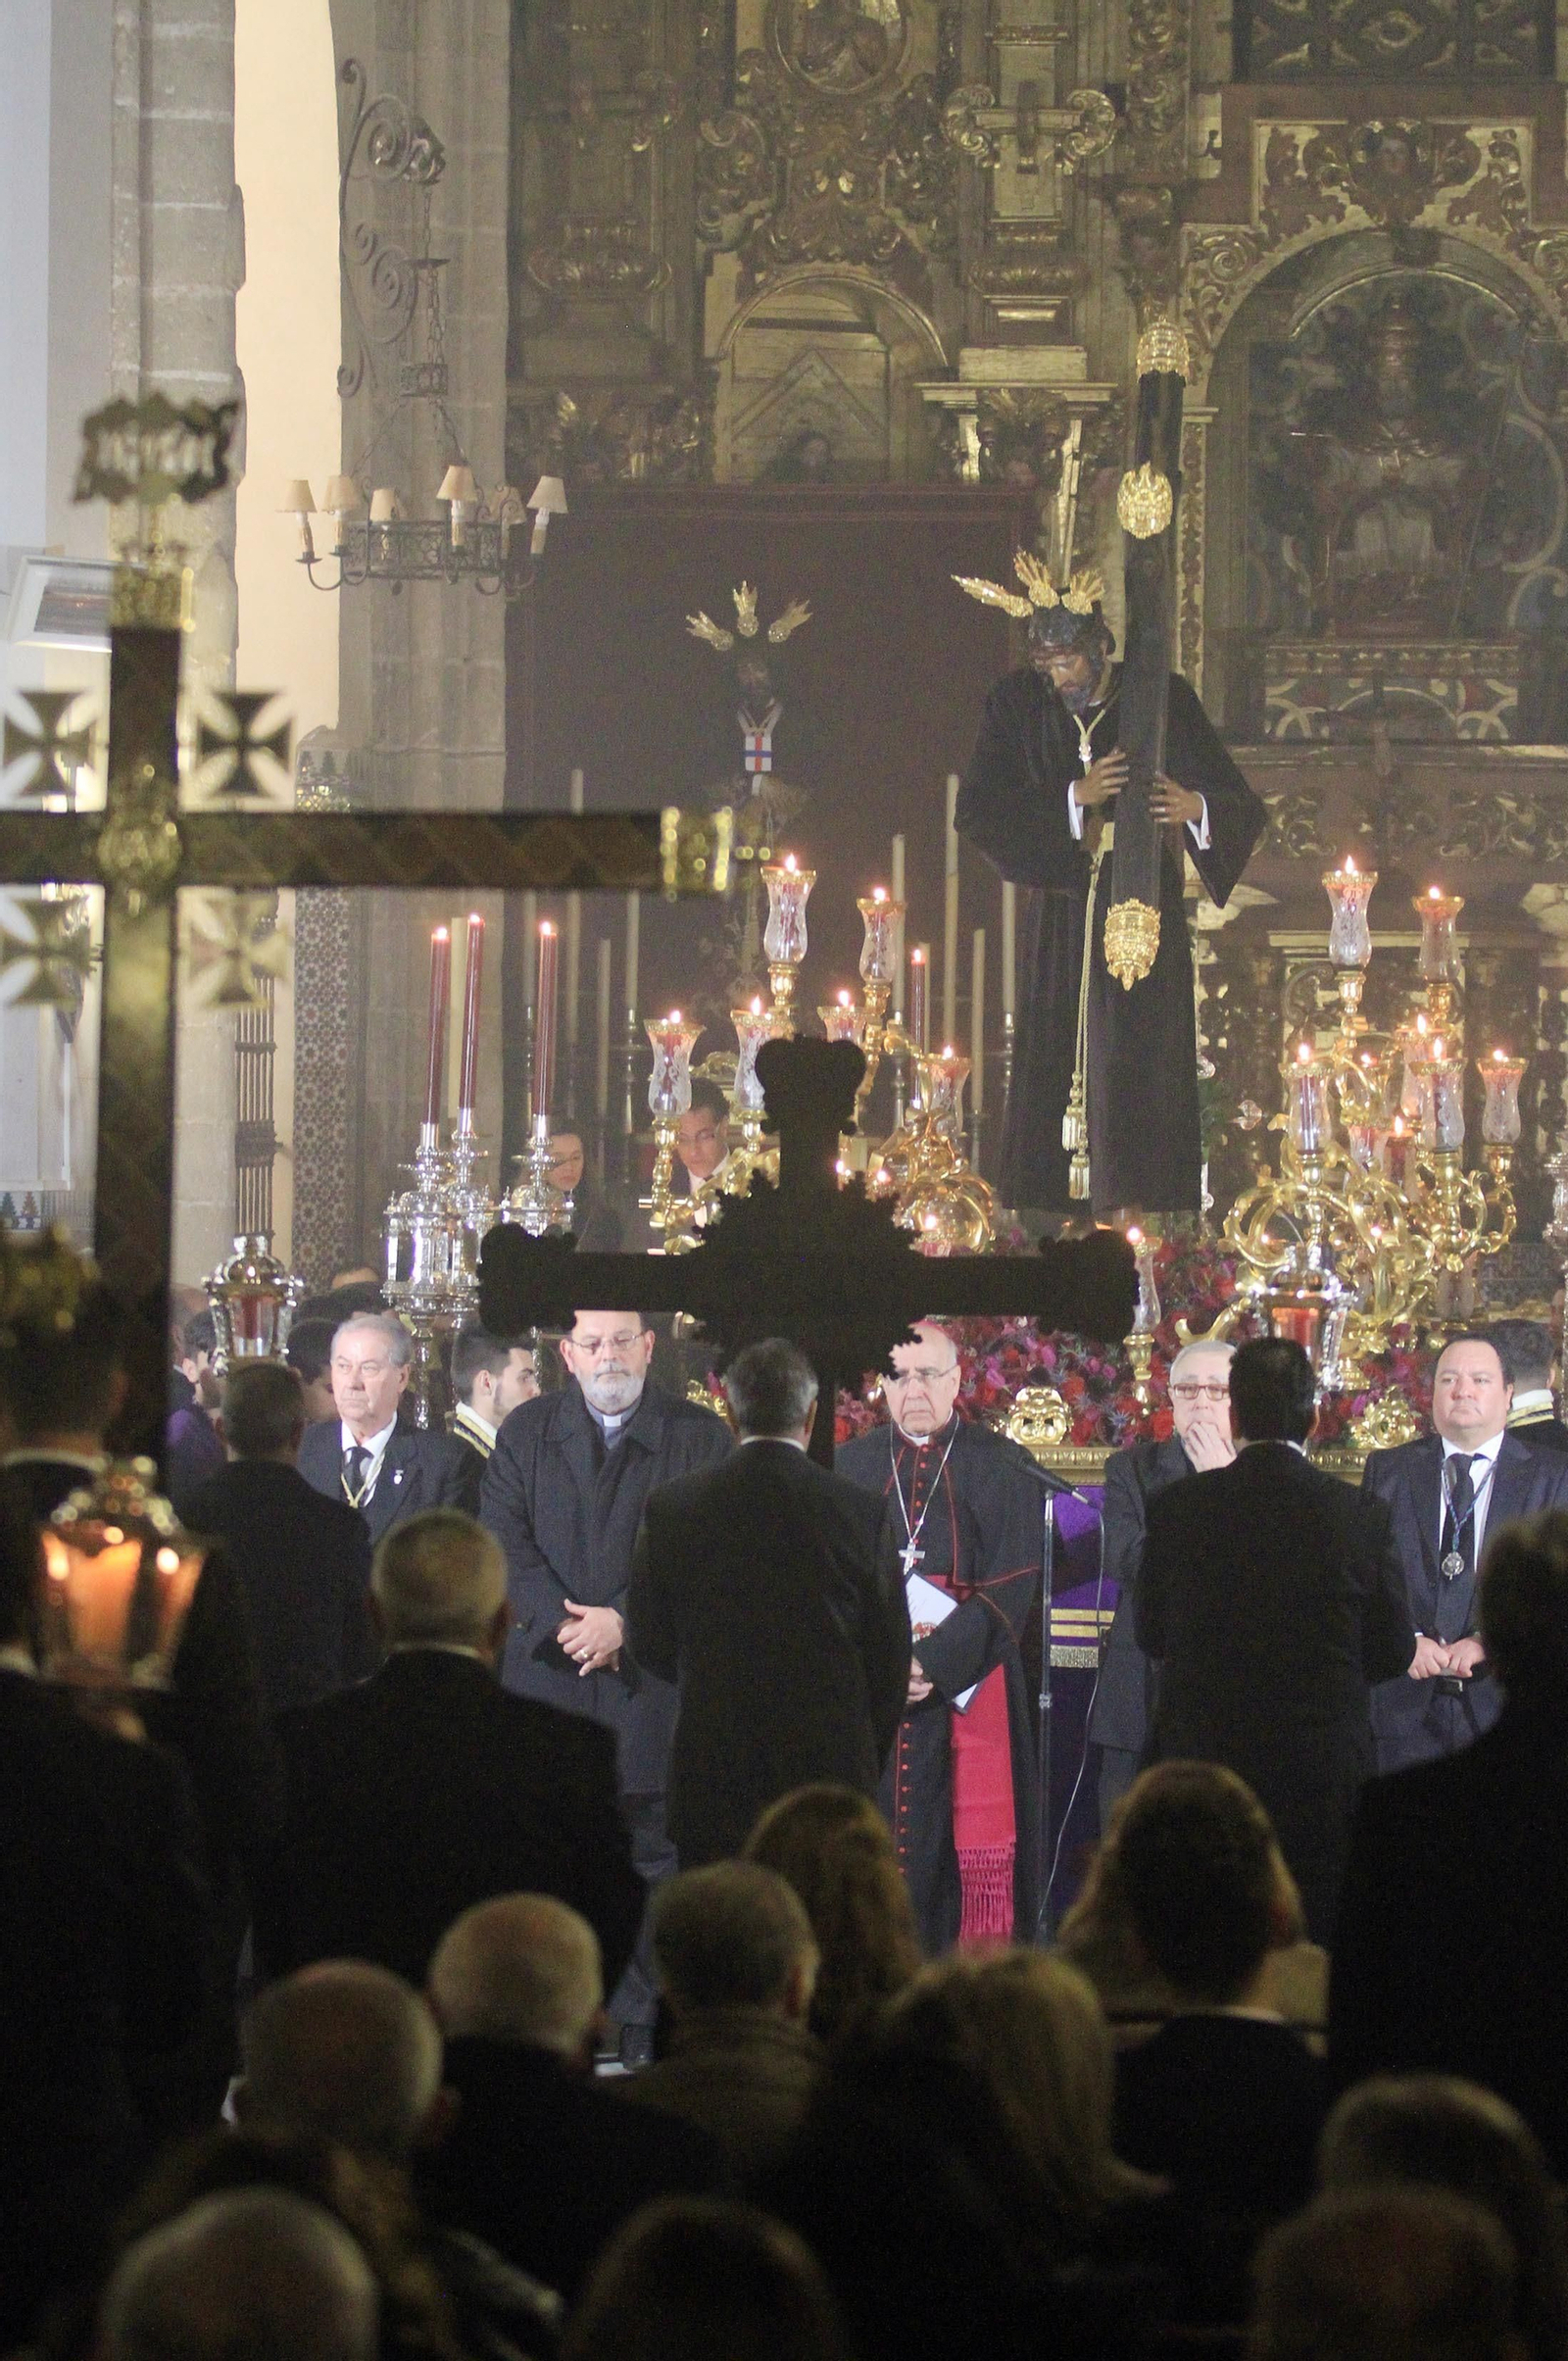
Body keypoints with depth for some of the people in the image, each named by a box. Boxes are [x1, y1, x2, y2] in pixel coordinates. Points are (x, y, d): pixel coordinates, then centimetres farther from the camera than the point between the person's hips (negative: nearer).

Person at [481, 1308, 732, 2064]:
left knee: (653, 1858, -1)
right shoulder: (527, 1433, 11)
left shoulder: (700, 1437, 5)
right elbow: (503, 1541, 2)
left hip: (653, 1679, -1)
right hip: (547, 1678, 1)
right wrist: (561, 1620, -12)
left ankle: (648, 2027, 3)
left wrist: (624, 1621, -14)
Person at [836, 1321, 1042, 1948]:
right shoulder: (853, 1466, 11)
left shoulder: (997, 1467, 4)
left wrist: (937, 1664, -14)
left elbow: (1011, 1586, -3)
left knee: (976, 1854, -7)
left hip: (966, 1688, -2)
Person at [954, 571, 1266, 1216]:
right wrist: (1074, 799, -17)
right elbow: (975, 812, -6)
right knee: (1046, 1081, -2)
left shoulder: (1164, 703, -3)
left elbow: (1243, 810, -4)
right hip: (1059, 916, 2)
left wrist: (1195, 806, -28)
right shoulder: (1017, 706, 3)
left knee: (1140, 1078, -8)